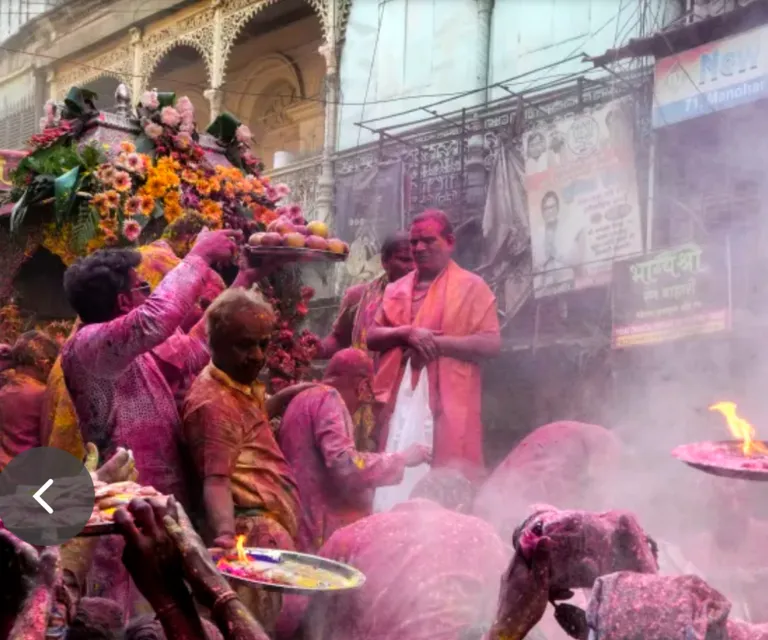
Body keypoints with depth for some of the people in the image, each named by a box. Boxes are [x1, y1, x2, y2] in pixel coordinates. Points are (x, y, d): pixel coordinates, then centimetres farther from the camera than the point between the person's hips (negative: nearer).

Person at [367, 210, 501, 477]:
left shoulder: (471, 286, 3)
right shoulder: (397, 289, 18)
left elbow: (491, 344, -6)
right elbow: (372, 337, 10)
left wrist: (436, 344, -14)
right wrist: (406, 333, -9)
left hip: (448, 402, -4)